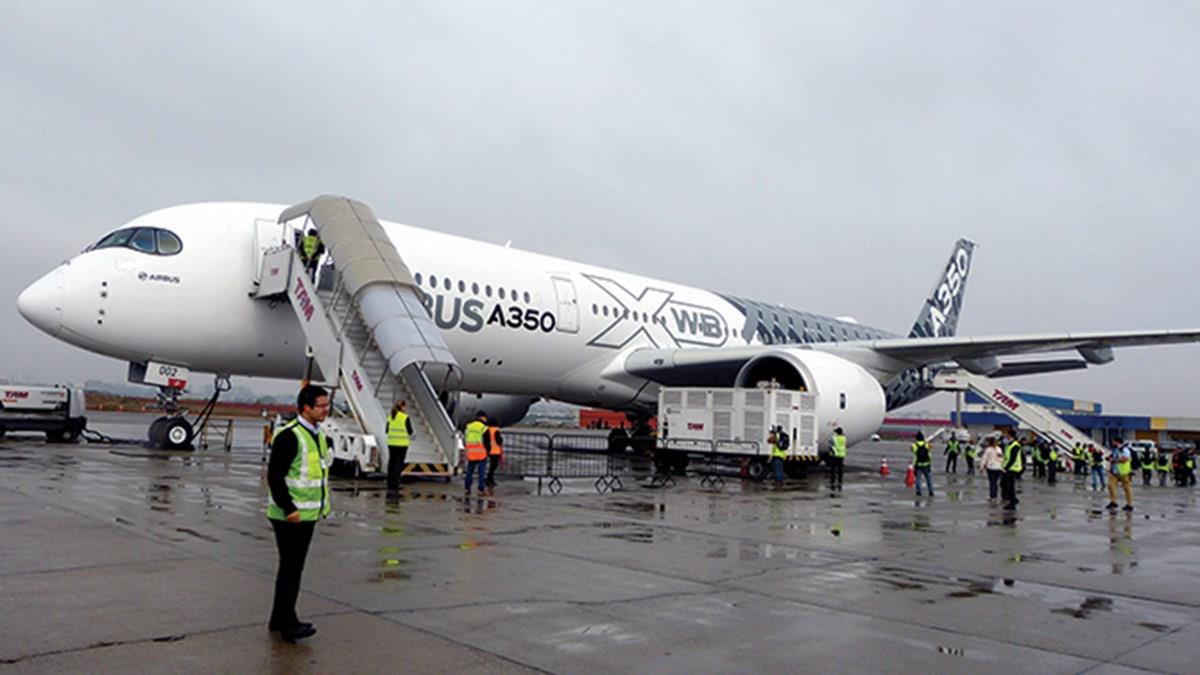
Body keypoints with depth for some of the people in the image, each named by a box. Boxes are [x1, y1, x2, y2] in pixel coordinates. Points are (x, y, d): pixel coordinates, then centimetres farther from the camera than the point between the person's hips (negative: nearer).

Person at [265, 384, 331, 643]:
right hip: (289, 516, -9)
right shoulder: (289, 436, -17)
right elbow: (275, 476, -20)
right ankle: (288, 624, 1)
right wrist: (289, 509, -22)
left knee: (292, 567, 16)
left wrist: (322, 506, 17)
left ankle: (279, 619, 27)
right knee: (291, 568, -5)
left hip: (307, 515, 9)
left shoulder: (318, 435, 12)